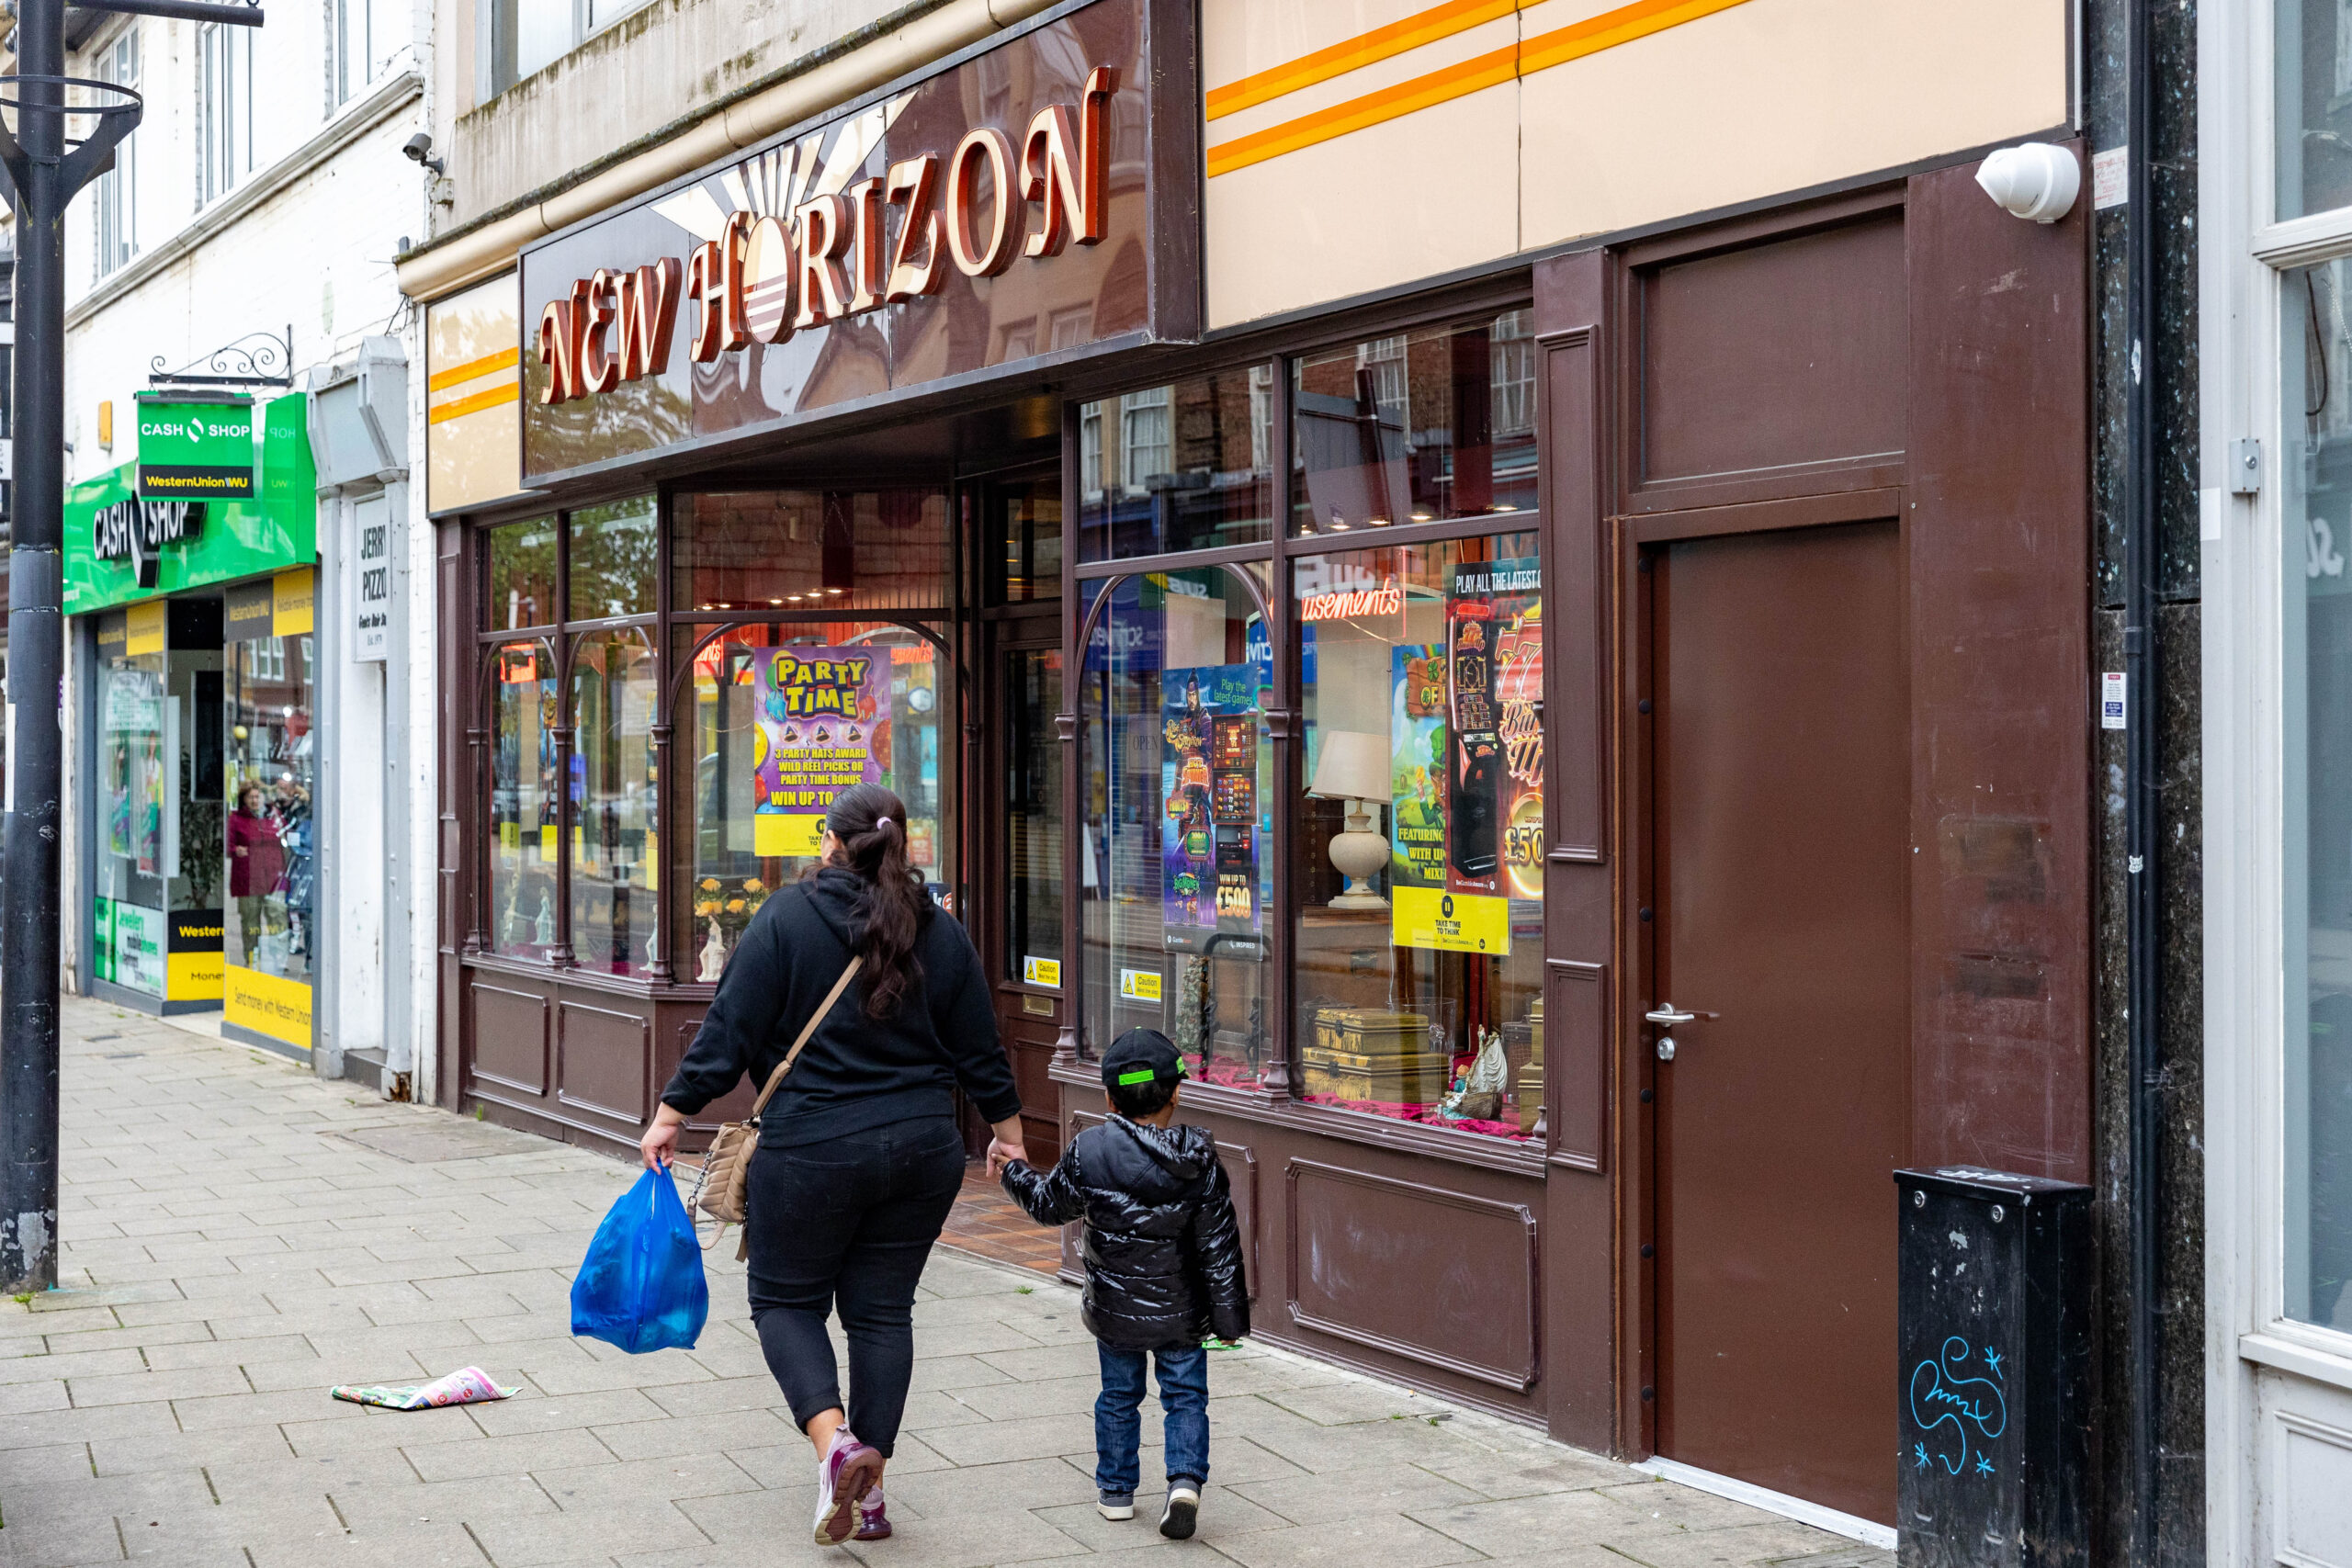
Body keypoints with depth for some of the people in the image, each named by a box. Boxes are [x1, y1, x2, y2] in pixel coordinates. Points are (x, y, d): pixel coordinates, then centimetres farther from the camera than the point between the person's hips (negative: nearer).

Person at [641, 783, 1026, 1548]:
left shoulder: (787, 919, -7)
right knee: (882, 1308, 12)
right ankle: (868, 1490, 12)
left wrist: (670, 1116, -3)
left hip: (813, 1151, -4)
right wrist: (1008, 1133, 25)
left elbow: (727, 1034, -10)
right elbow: (981, 1054, 11)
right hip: (924, 1151, 4)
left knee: (786, 1299, 10)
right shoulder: (940, 934, 5)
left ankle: (835, 1443, -13)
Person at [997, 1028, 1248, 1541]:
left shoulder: (1088, 1151, -13)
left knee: (1118, 1397, 17)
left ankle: (1116, 1489, 27)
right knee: (1185, 1396, 10)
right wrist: (1229, 1318, -1)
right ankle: (1186, 1480, -7)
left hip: (1114, 1309, 1)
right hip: (1182, 1311, 0)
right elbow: (1219, 1247, -8)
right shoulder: (1200, 1163, -11)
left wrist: (1015, 1171, 21)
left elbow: (1051, 1205, 3)